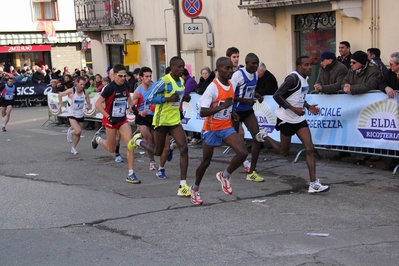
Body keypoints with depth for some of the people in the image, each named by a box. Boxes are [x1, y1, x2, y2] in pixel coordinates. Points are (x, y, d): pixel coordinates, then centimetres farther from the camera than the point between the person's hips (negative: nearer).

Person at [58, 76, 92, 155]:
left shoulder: (85, 93, -6)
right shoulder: (71, 91, -18)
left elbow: (88, 102, 11)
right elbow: (60, 95, -3)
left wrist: (89, 105, -9)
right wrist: (61, 104, -3)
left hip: (80, 115, 4)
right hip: (72, 115, -4)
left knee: (78, 134, 10)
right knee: (78, 131, -22)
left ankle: (73, 148, 32)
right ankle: (70, 132, 12)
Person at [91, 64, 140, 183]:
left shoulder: (125, 85, -1)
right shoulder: (110, 87, -19)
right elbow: (98, 104, -16)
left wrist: (132, 106, 4)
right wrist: (108, 116, -22)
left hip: (123, 120, 5)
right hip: (110, 121, -4)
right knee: (111, 149, 10)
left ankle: (131, 174, -5)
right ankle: (98, 138, 44)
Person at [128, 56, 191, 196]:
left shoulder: (182, 81, 6)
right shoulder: (164, 81, -17)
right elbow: (151, 98, -17)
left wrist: (184, 98, 0)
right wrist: (168, 99, -27)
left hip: (175, 120, 6)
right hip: (162, 120, -6)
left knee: (184, 149, -11)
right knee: (158, 151, 10)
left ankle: (183, 186, -7)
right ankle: (138, 140, 43)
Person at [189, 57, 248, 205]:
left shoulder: (232, 85, 1)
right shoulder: (213, 87, -21)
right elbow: (202, 112, -28)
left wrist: (232, 112, 2)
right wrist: (223, 106, -36)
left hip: (226, 127, 5)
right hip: (211, 129, -5)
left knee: (243, 153, -15)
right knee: (206, 161, 9)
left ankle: (224, 176, 11)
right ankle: (195, 189, 34)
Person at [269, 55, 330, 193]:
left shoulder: (305, 78, 6)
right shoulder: (293, 78, -20)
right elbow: (277, 96, -24)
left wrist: (308, 106, 4)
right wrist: (294, 109, -27)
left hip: (299, 119, 7)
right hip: (286, 119, -7)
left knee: (310, 148, -7)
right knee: (284, 152, 9)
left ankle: (313, 184, -8)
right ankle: (264, 137, 37)